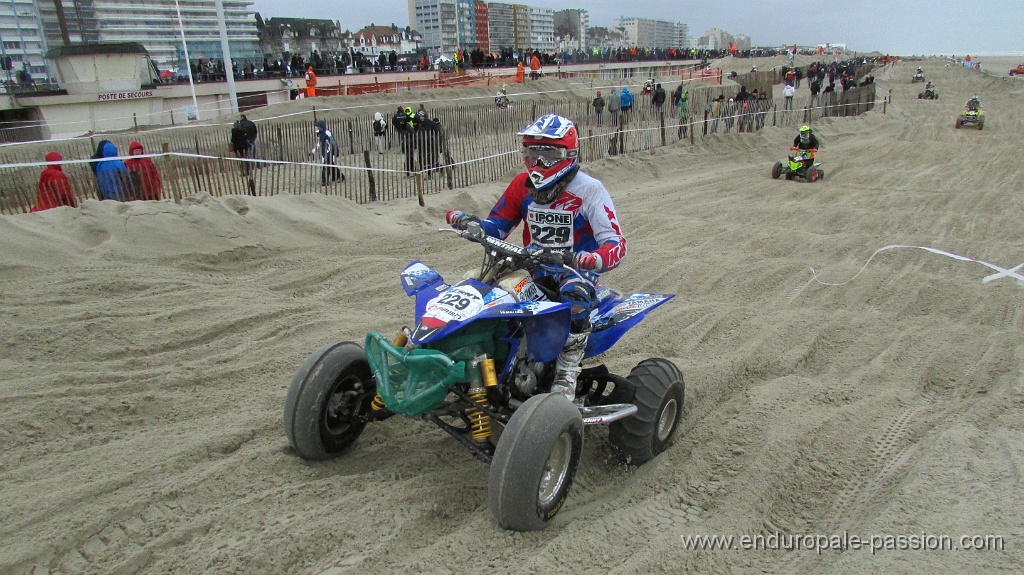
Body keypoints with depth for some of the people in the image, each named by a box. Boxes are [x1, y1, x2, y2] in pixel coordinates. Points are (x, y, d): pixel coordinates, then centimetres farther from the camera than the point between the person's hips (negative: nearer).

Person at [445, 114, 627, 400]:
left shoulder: (588, 190, -14)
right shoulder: (522, 185, 2)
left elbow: (617, 243, -22)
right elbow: (496, 225, 9)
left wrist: (592, 259, -46)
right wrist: (467, 221, -13)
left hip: (575, 269, -5)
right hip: (534, 266, 6)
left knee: (575, 296, -39)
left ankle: (566, 375, -25)